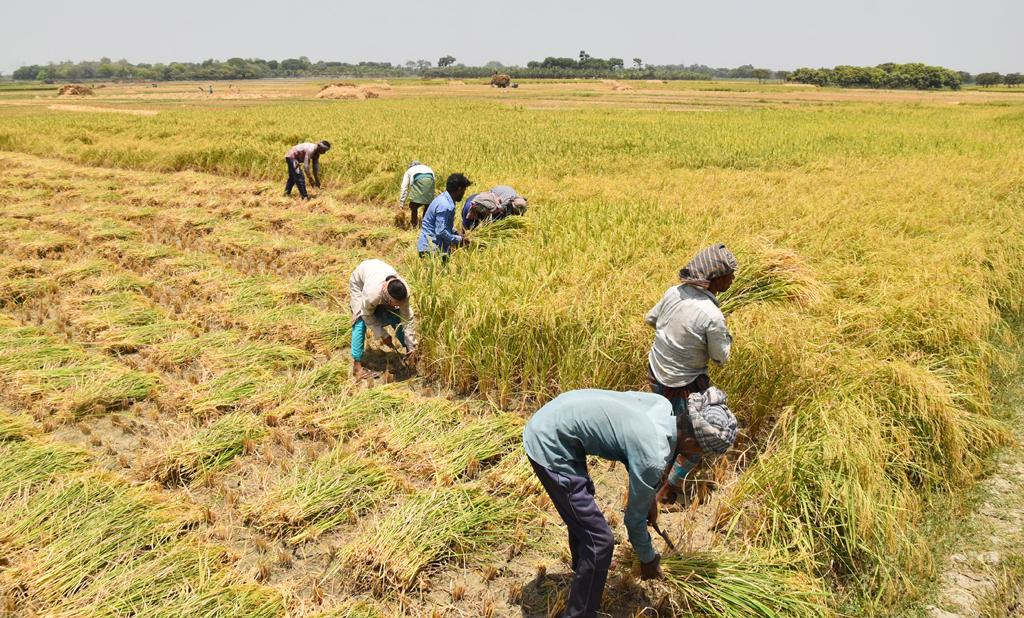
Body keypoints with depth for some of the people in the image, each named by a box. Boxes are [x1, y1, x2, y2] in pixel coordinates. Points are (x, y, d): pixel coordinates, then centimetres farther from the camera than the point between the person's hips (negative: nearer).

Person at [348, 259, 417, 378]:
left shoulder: (404, 291, -35)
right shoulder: (372, 294, -46)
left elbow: (408, 319, -24)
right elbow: (367, 315, -25)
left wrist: (412, 346, -21)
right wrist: (383, 335, -20)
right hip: (360, 281, -3)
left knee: (396, 318, -4)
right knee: (361, 322, -17)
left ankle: (408, 352, 15)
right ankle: (357, 364, -12)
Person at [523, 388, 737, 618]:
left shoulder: (662, 404, -2)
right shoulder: (653, 457, -23)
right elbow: (634, 518, -7)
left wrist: (650, 496, 25)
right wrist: (648, 560, 12)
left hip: (549, 418, 10)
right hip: (550, 446, -10)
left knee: (581, 514, 32)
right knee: (599, 540, -4)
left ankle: (583, 569, 57)